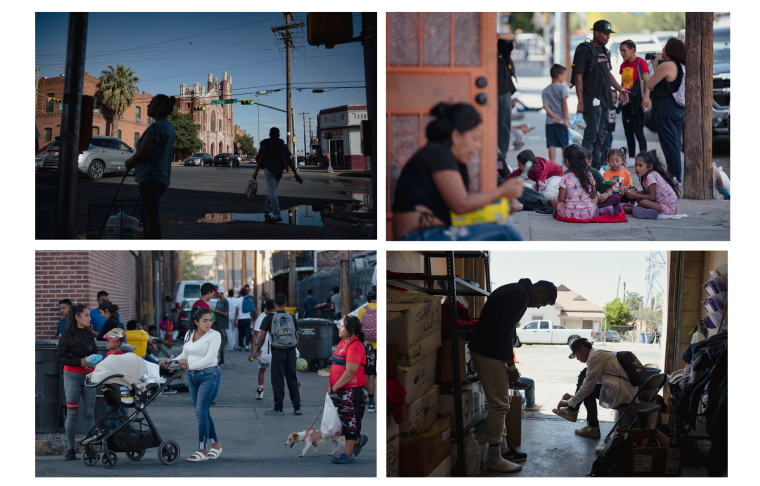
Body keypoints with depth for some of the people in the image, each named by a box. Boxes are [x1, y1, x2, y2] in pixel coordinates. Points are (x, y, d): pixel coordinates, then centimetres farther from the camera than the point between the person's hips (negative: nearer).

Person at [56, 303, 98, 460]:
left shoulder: (89, 333, 10)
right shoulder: (67, 335, -6)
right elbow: (59, 357, -8)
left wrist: (94, 361, 4)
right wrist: (79, 362, -17)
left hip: (89, 376, 4)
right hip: (72, 376, -4)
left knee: (89, 412, 1)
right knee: (72, 413, -3)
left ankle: (90, 447, 5)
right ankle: (70, 448, 1)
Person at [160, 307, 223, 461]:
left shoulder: (214, 335, -8)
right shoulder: (189, 334, 11)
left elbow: (210, 358, -16)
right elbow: (184, 355, 19)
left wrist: (190, 365, -24)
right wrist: (170, 361, 3)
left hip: (209, 375, -7)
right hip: (193, 376, 7)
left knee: (201, 411, -11)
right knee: (202, 412, 10)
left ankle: (202, 451, -7)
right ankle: (216, 444, 23)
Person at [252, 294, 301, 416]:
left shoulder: (269, 318, -5)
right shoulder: (292, 318, 5)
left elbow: (261, 337, -4)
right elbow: (297, 336, 11)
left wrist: (257, 351, 10)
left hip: (277, 352, -3)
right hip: (291, 351, 3)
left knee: (278, 381, 3)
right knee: (292, 379, 11)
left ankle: (278, 408, 7)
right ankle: (297, 407, 11)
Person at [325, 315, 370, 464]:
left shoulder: (355, 346, -18)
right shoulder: (343, 343, 12)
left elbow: (350, 371, -24)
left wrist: (334, 387, -19)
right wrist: (333, 387, 10)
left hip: (353, 390, -9)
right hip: (340, 390, 9)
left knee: (351, 421, 0)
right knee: (344, 420, 16)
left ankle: (347, 454, 6)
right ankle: (359, 439, 36)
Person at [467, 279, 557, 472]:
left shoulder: (516, 291, 17)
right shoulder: (520, 295, -16)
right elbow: (505, 331, -22)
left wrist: (509, 364, 19)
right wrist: (511, 365, -13)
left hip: (485, 350, 11)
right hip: (489, 354, -11)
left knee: (499, 404, 19)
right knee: (499, 405, -5)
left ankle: (503, 448, 30)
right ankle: (495, 460, 2)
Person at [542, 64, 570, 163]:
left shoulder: (545, 91, 12)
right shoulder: (562, 87, -3)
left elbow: (545, 105, 1)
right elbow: (564, 103, -9)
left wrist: (554, 116, -6)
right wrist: (566, 118, -10)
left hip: (550, 121, 4)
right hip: (561, 122, -4)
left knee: (551, 144, 0)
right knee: (564, 144, 3)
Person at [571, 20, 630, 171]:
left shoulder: (605, 51, 15)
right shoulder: (585, 50, -11)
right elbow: (578, 76, -14)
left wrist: (620, 89, 14)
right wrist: (580, 101, -19)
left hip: (604, 101, 9)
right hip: (591, 101, -8)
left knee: (600, 136, 11)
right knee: (591, 134, -10)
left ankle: (597, 167, 18)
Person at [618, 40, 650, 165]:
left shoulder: (641, 63, -8)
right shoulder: (623, 65, 14)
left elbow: (647, 82, -14)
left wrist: (646, 99, -25)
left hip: (636, 102, -7)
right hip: (625, 102, 7)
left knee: (638, 132, -5)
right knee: (628, 132, 9)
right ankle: (631, 159, 15)